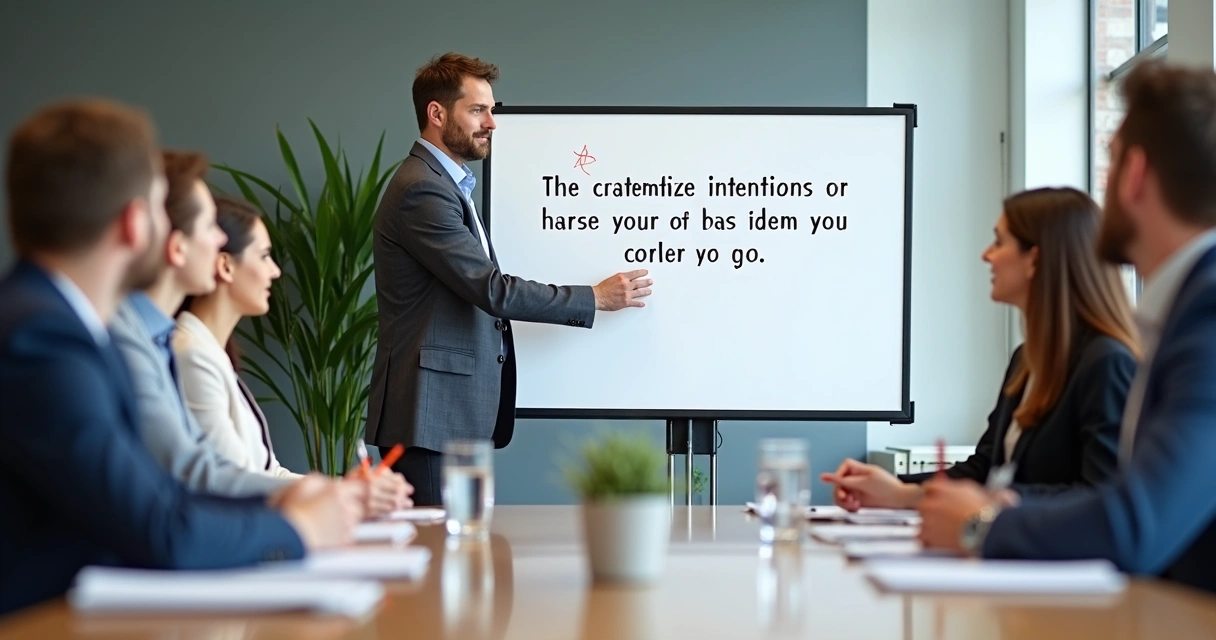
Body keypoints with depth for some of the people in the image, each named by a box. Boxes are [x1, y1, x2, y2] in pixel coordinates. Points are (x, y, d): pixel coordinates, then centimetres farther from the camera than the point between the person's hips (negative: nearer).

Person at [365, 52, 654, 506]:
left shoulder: (447, 183, 20)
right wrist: (596, 298, -9)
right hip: (431, 415, -10)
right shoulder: (422, 190, -13)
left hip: (460, 415, 10)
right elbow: (492, 289, -17)